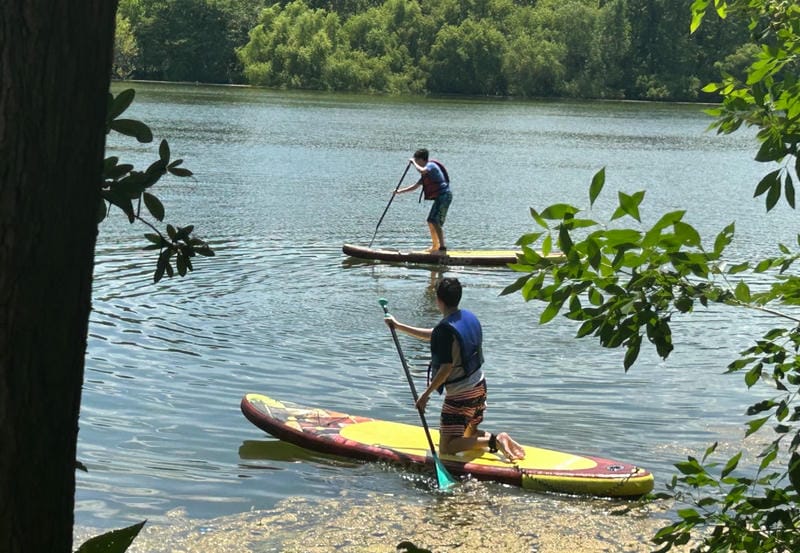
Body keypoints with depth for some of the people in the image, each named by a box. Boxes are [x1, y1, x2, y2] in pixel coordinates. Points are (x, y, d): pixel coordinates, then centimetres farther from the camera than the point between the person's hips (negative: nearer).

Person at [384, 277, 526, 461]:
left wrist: (426, 394, -15)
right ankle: (497, 439, -3)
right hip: (479, 386, 9)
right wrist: (399, 326, 22)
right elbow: (434, 335, 17)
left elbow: (447, 367, -23)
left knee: (446, 448, -3)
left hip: (459, 394, -9)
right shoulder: (469, 317, 6)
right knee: (470, 435, 24)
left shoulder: (445, 328, -21)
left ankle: (493, 441, -17)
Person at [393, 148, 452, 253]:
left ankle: (442, 248, -22)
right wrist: (400, 191, 19)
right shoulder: (426, 174, 22)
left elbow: (422, 171, -31)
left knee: (435, 222, -17)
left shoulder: (431, 165, -8)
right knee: (431, 221, 18)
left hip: (444, 196, -11)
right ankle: (435, 246, 27)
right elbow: (415, 186, 25)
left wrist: (413, 162, -15)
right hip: (440, 197, 11)